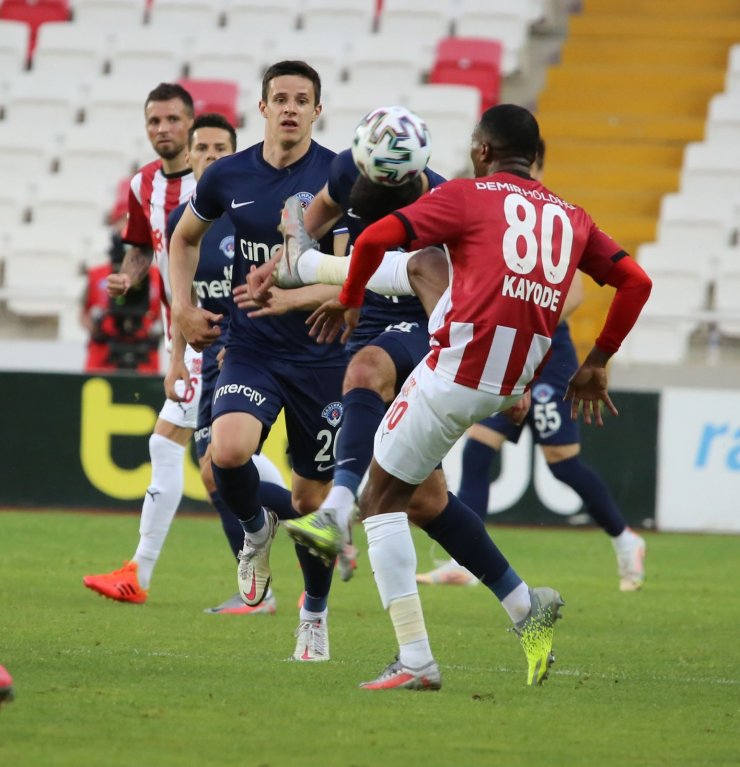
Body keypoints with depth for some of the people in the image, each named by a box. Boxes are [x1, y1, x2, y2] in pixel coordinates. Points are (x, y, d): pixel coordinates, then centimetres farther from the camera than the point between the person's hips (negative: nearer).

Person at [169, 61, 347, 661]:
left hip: (321, 356, -1)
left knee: (313, 498, 6)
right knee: (228, 451, -27)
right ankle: (256, 530, 7)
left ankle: (315, 614, 29)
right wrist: (184, 307, 9)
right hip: (251, 350, 1)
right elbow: (184, 237, 20)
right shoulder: (228, 176, 1)